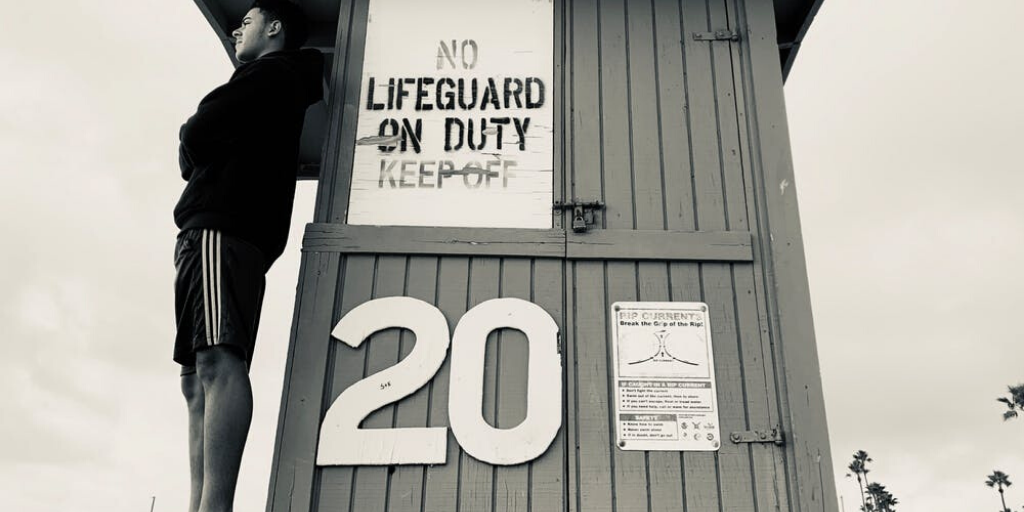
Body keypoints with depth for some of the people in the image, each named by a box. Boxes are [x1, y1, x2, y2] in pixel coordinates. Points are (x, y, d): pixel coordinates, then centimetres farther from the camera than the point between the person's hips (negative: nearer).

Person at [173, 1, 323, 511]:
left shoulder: (272, 71, 5)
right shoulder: (287, 85, 32)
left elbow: (196, 135, -4)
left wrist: (193, 156, 15)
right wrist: (201, 158, 12)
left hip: (222, 228, -10)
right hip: (214, 232, 10)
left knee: (218, 360, -23)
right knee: (199, 375, 2)